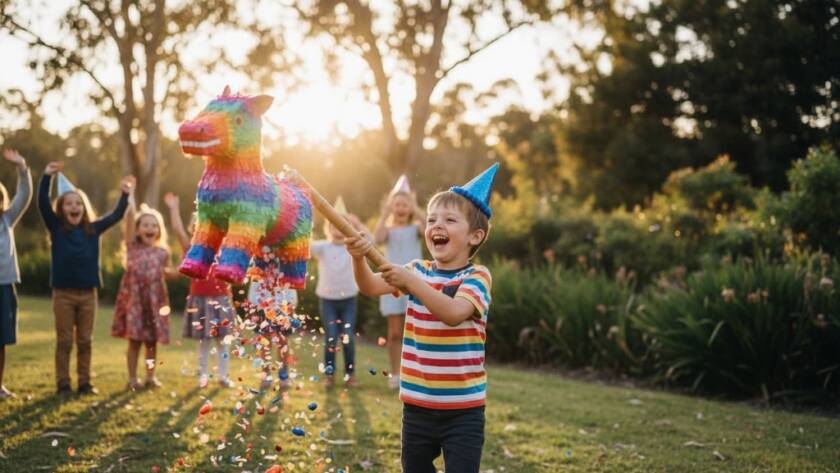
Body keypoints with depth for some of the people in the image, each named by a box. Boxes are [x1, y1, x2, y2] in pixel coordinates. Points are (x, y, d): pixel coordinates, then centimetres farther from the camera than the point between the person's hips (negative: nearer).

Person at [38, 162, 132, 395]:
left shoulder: (93, 229, 6)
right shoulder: (56, 228, -1)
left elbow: (116, 216, 4)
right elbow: (43, 204, -12)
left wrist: (125, 195, -9)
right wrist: (47, 177, -22)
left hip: (88, 293, 2)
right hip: (63, 293, -2)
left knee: (85, 341, 8)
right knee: (64, 341, 3)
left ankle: (85, 383, 16)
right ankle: (63, 384, 10)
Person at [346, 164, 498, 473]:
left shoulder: (477, 277, -8)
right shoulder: (418, 270, 6)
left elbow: (453, 313, -27)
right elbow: (371, 287, -10)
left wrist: (411, 282, -34)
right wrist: (359, 258, -30)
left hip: (463, 410, -5)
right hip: (417, 405, 5)